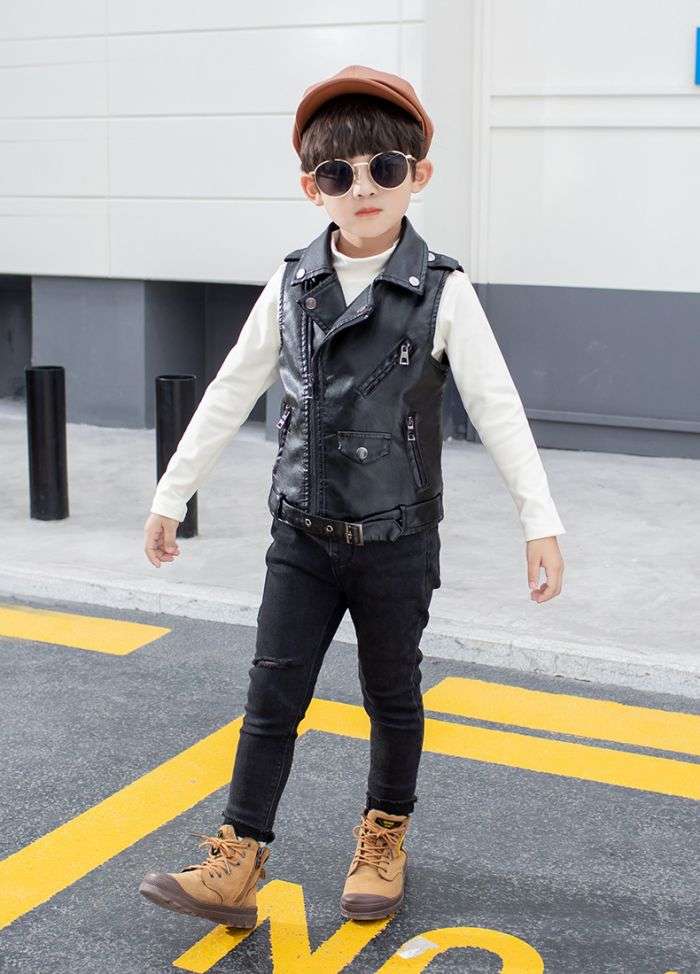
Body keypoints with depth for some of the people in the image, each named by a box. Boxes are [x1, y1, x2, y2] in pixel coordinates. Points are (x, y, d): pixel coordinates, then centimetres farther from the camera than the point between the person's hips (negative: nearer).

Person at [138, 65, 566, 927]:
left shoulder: (442, 292, -10)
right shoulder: (292, 285, 0)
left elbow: (497, 408, -9)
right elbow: (231, 394, 5)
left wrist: (540, 520, -13)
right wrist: (171, 495, 7)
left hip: (396, 541, -2)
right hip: (302, 535, 3)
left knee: (391, 695, 13)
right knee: (272, 696, 3)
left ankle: (385, 836, 34)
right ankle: (236, 864, 10)